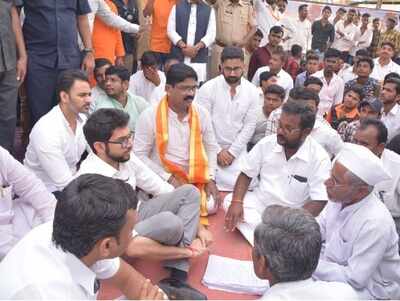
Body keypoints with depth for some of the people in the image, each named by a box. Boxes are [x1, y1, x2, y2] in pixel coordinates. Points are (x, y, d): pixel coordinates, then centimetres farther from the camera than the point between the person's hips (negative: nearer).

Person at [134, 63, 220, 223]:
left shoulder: (202, 113, 0)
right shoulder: (150, 116, -13)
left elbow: (211, 147, 9)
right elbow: (139, 155, -11)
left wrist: (210, 179, -3)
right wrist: (169, 178, -16)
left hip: (195, 177, 4)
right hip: (163, 179, -3)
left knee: (210, 206, -15)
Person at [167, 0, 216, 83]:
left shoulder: (209, 10, 10)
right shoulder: (177, 7, 10)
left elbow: (211, 34, 2)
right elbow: (170, 30, 2)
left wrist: (196, 47, -13)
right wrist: (183, 46, -12)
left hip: (199, 58, 0)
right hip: (178, 56, 0)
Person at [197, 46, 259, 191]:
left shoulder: (252, 91, -2)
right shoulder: (208, 88, -12)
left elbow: (249, 125, 0)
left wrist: (232, 151, -7)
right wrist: (217, 151, -11)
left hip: (237, 150, 3)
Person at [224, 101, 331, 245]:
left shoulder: (319, 158, -16)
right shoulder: (267, 143, -6)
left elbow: (318, 202, -17)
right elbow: (246, 174, 2)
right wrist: (236, 202, -16)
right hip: (259, 202, 4)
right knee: (229, 201, -20)